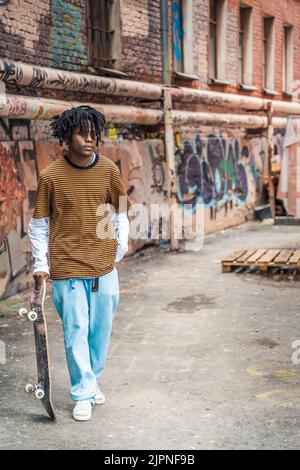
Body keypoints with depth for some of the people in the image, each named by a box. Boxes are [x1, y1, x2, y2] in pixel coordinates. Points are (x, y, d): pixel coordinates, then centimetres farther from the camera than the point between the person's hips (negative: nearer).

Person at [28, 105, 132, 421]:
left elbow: (120, 212, 12)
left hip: (104, 266, 3)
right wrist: (41, 264, -2)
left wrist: (120, 247, 7)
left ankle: (92, 380, 35)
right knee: (76, 332, 1)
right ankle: (83, 395, 16)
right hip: (67, 268, -3)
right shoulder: (51, 175, -7)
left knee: (101, 329, 12)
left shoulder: (108, 170, 0)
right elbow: (38, 223, 0)